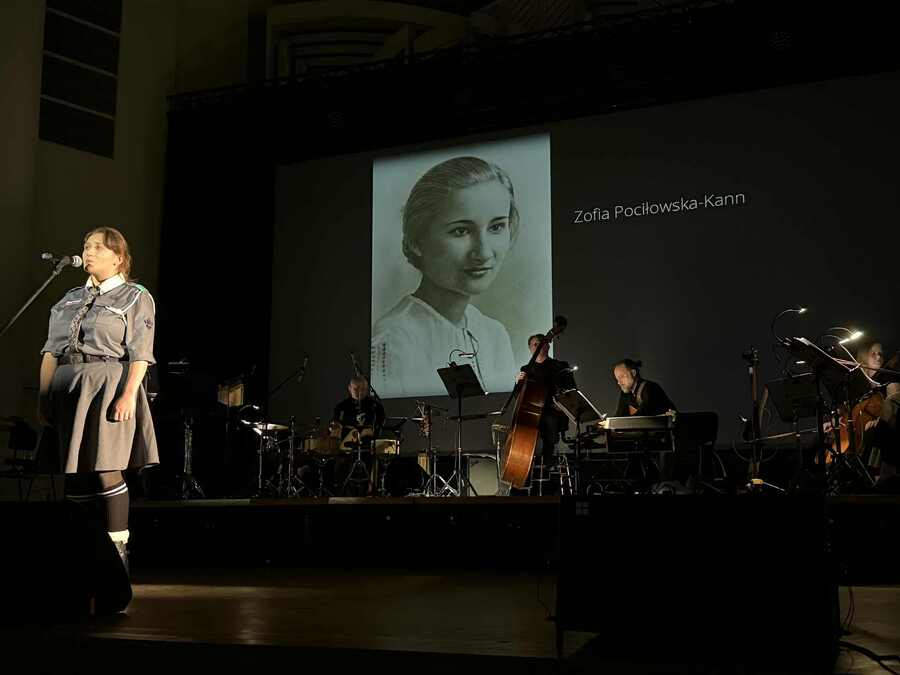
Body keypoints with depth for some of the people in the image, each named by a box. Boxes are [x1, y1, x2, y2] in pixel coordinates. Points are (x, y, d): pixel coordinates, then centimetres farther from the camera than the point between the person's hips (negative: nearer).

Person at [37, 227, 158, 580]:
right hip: (67, 390, 5)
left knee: (106, 470, -10)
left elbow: (140, 354, -7)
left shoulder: (136, 297, 3)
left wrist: (129, 395, -18)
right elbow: (51, 352, 15)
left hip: (109, 385, -5)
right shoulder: (70, 299, 19)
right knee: (74, 472, 6)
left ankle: (117, 548, -2)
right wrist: (44, 397, 6)